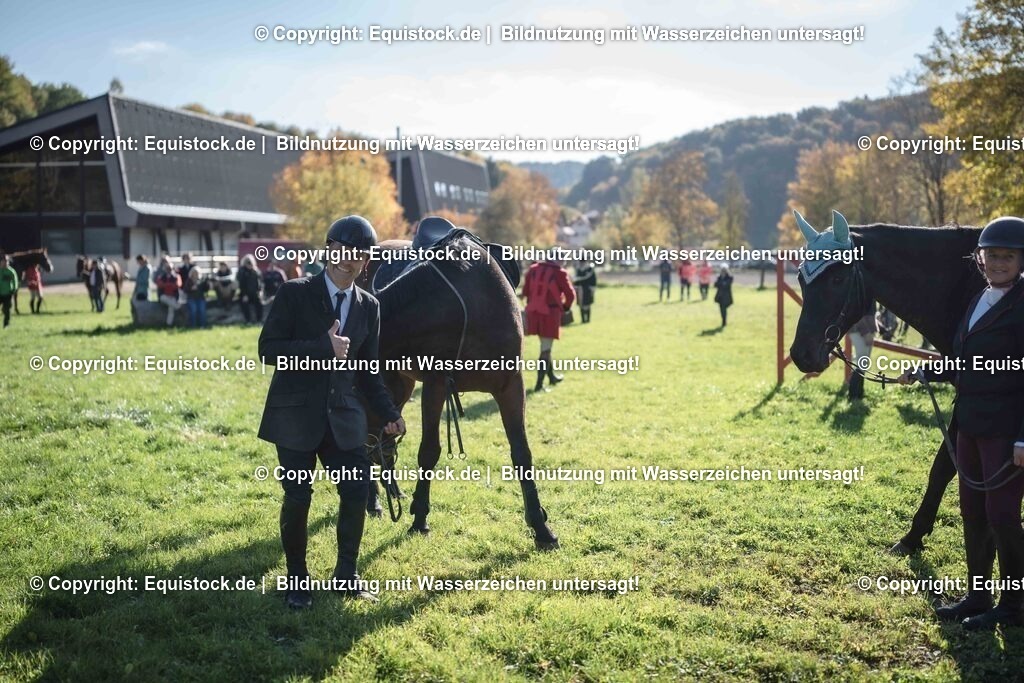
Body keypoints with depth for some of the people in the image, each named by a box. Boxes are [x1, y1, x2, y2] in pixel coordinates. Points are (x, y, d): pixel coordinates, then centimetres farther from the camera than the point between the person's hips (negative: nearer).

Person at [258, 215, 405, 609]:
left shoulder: (368, 306, 7)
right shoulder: (295, 293, -6)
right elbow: (268, 349, -13)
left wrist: (388, 413, 2)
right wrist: (323, 347, -22)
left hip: (343, 415, 4)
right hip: (296, 414, -4)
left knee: (357, 492, 1)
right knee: (298, 497, 1)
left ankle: (346, 576, 21)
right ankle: (297, 580, 22)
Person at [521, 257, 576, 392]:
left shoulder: (533, 269, 6)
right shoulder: (559, 273, -8)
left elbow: (525, 291, 9)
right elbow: (571, 295, -4)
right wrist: (565, 308, 15)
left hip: (533, 312, 6)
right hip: (550, 313, -6)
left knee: (545, 345, 21)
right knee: (546, 348, -2)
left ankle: (551, 376, 35)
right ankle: (539, 383, -6)